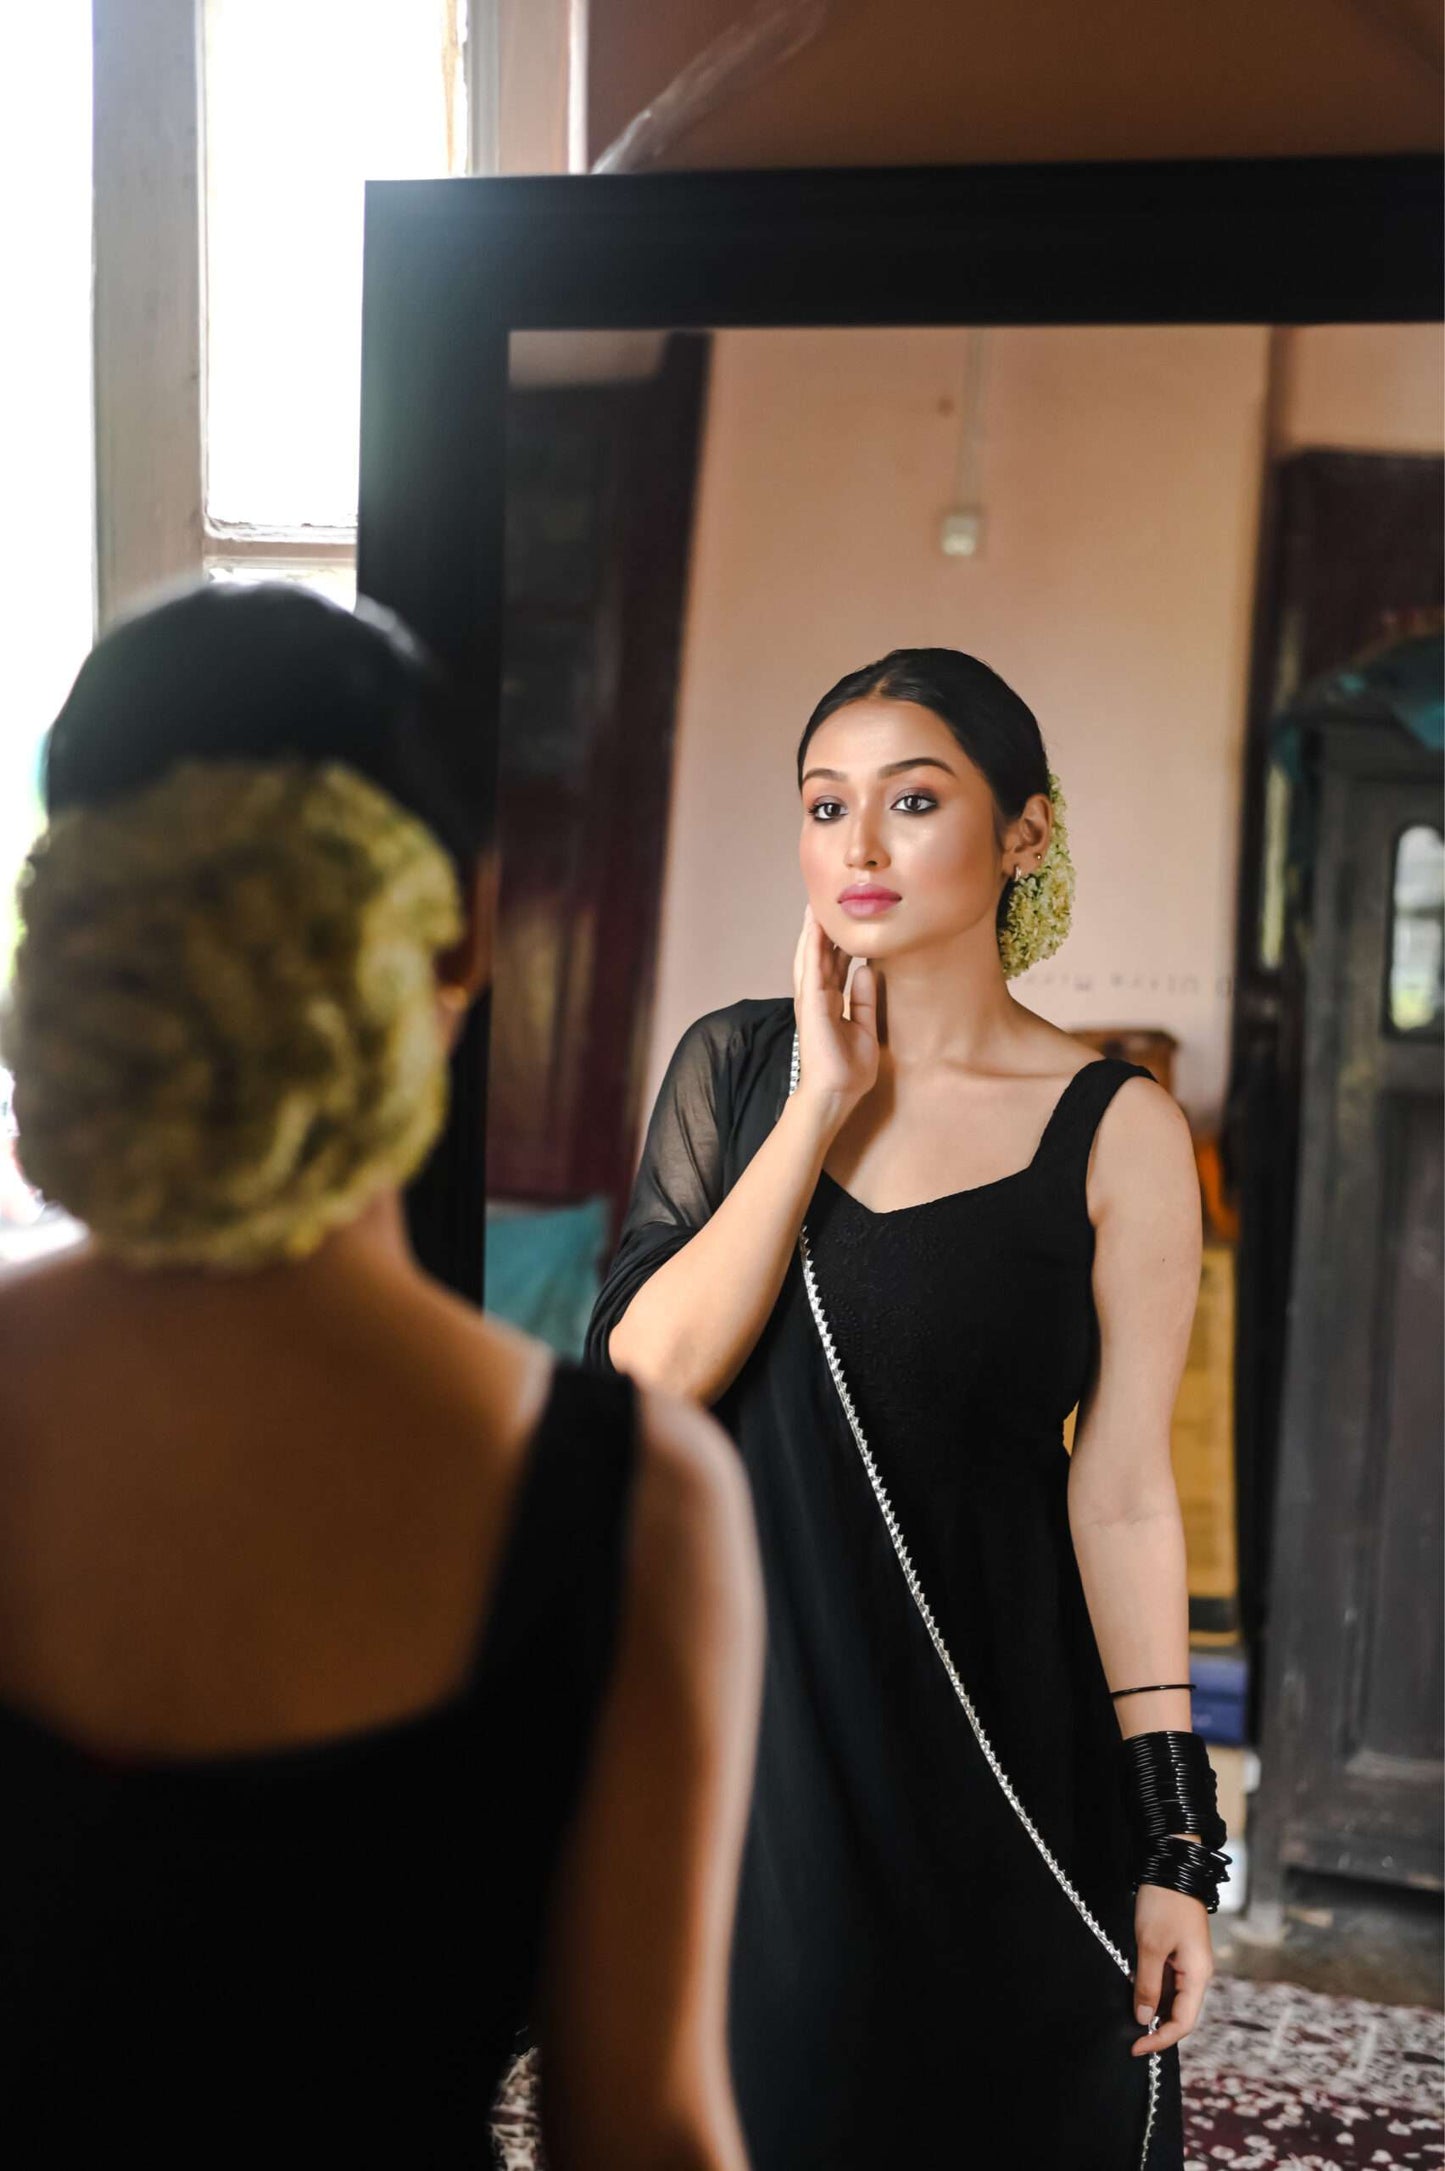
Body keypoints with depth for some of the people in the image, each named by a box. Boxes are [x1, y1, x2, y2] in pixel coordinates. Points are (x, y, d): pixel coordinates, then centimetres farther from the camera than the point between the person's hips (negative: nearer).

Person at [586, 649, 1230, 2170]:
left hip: (995, 1741, -2)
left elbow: (1121, 1496, -6)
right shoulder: (734, 1064, 2)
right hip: (746, 1721, 2)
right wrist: (824, 1101, -12)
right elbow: (648, 1372, -10)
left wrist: (1175, 1848, -7)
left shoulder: (1115, 1130, -6)